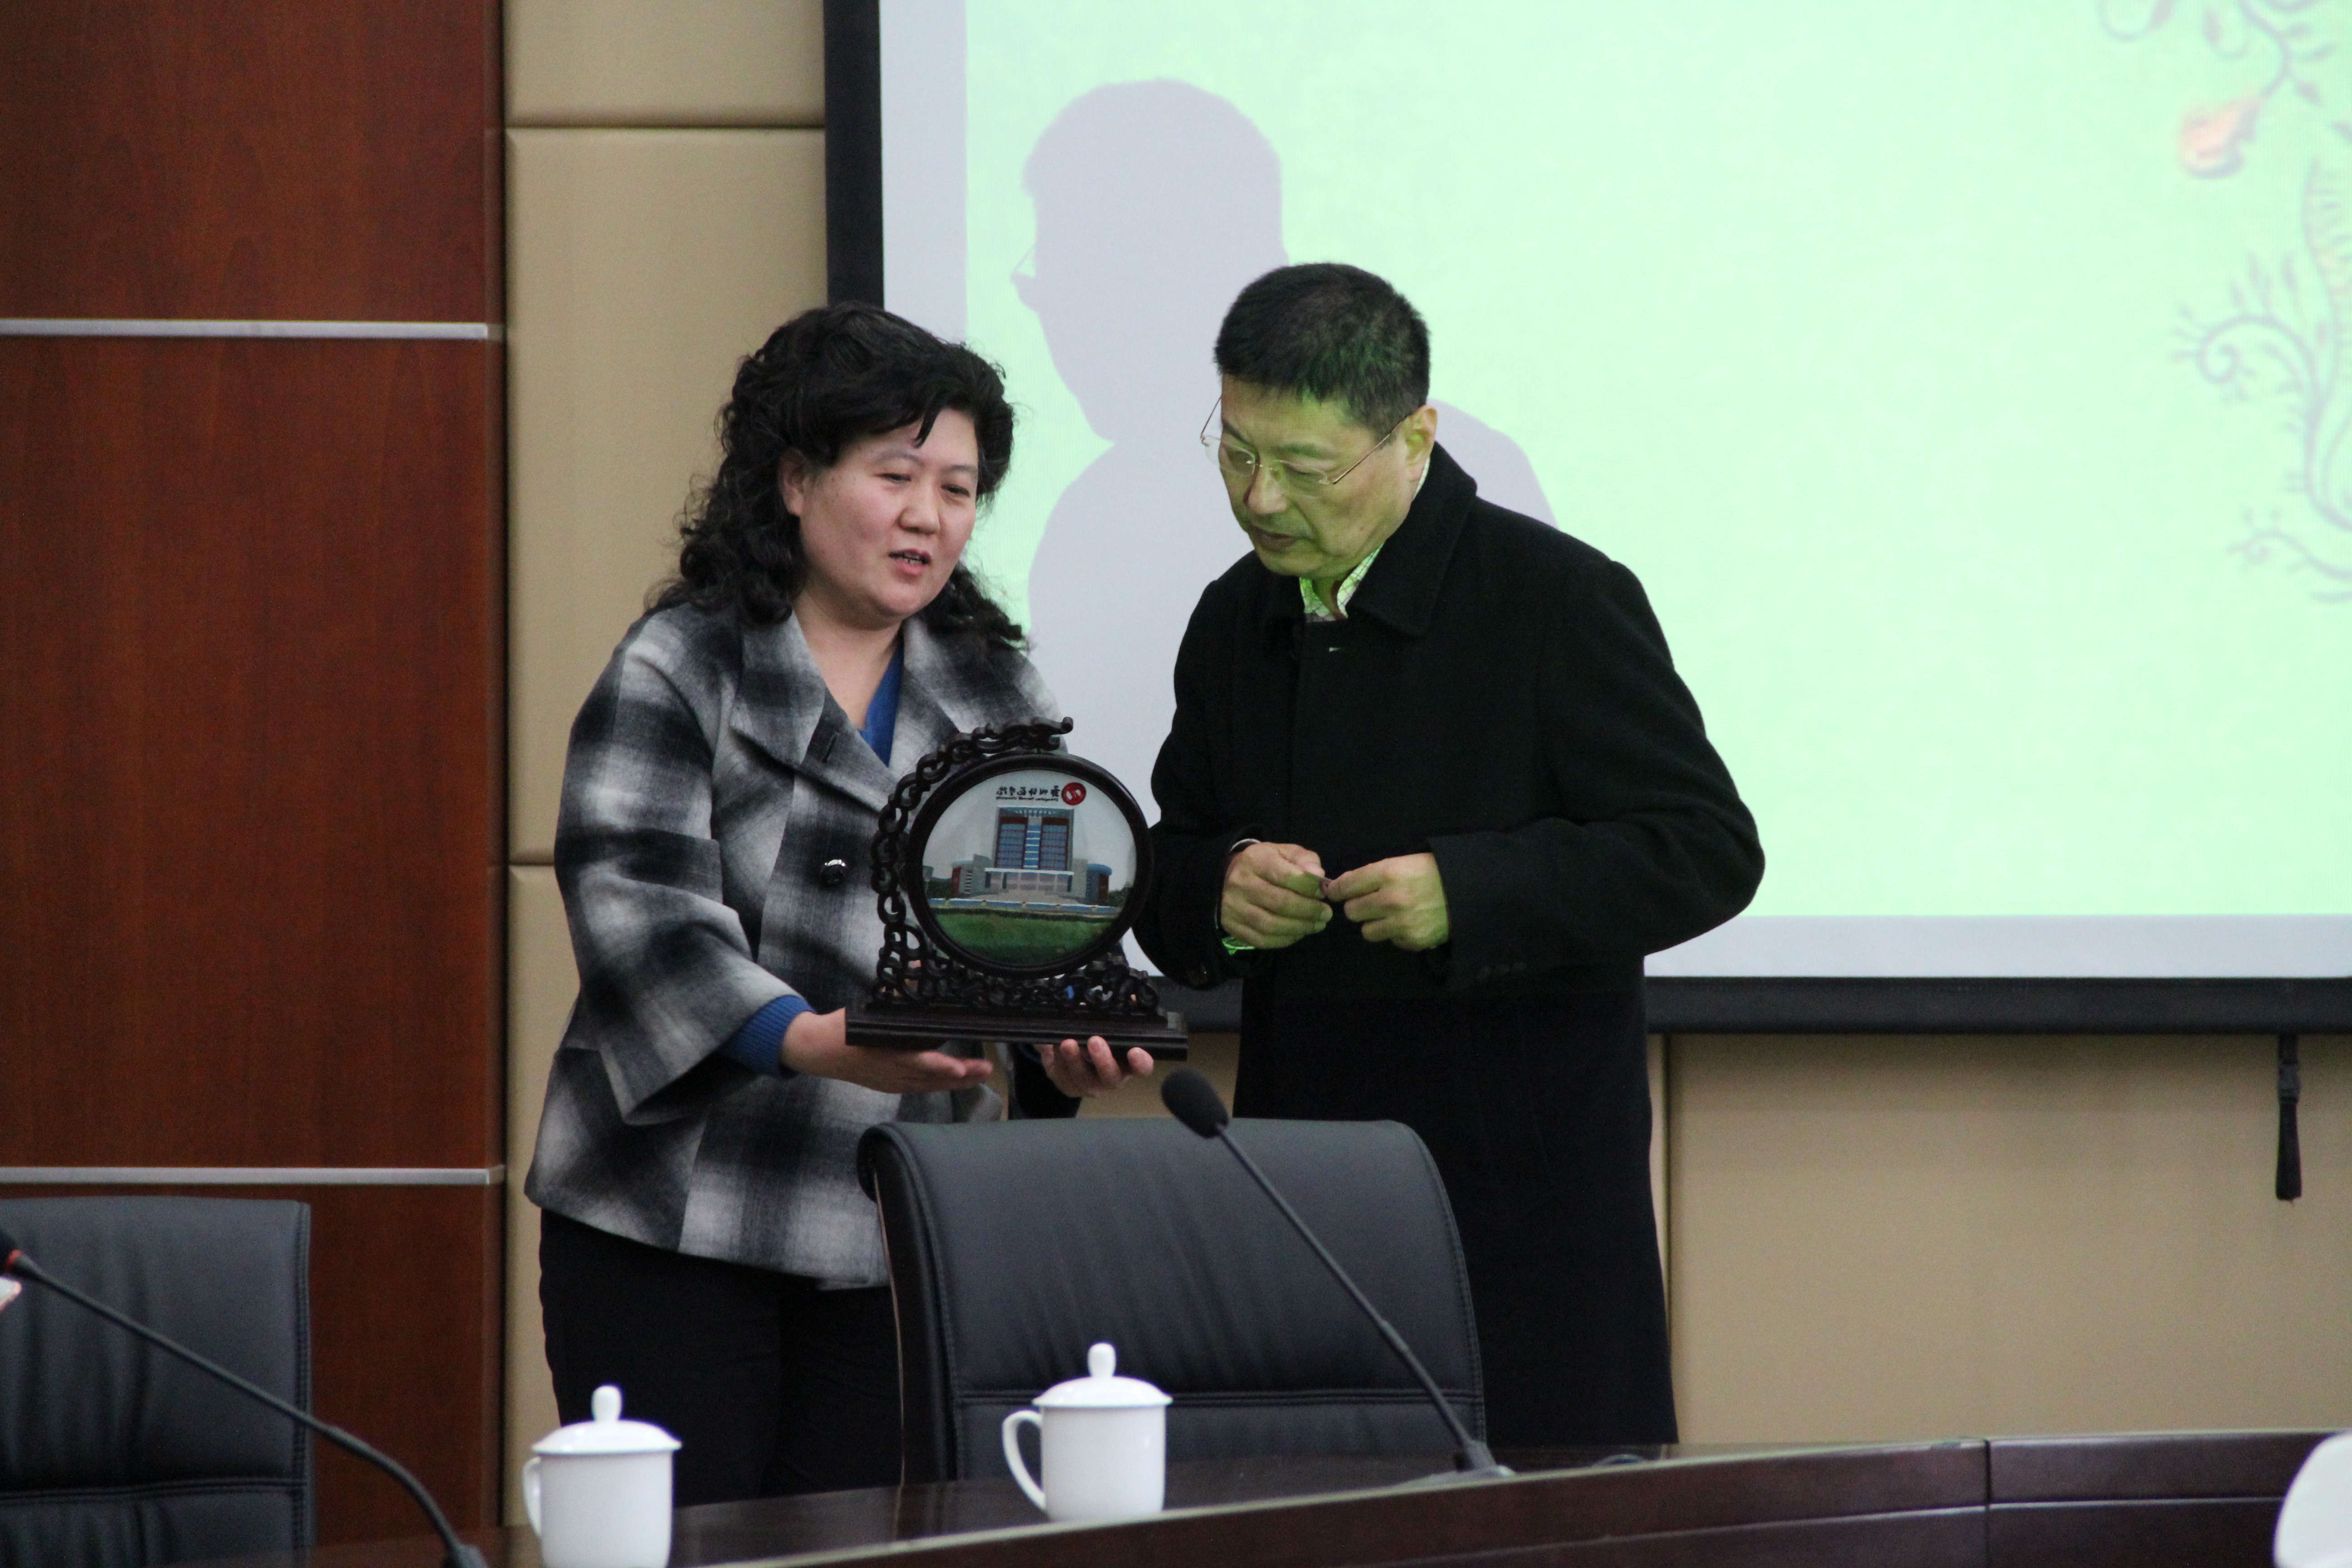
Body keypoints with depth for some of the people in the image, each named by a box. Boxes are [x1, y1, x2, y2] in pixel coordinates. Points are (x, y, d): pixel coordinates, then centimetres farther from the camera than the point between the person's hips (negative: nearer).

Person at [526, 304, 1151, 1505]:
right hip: (676, 1227, -4)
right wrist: (809, 1044, -31)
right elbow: (643, 910, -15)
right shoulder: (677, 674, -3)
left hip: (901, 1241, 4)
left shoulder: (996, 696, 12)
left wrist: (1074, 1046, -15)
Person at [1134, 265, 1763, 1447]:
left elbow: (1709, 852, -8)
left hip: (1525, 1201, -5)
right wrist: (1217, 888, -4)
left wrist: (1468, 893, -20)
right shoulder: (1235, 622, 13)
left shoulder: (1561, 601, -6)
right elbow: (1169, 866, 22)